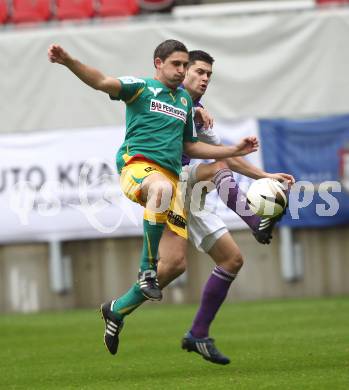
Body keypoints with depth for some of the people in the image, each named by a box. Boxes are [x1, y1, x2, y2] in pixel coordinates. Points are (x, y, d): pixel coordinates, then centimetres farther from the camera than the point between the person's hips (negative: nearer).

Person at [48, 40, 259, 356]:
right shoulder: (141, 88, 4)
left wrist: (234, 150, 28)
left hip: (170, 174, 7)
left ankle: (117, 310, 18)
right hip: (137, 164, -7)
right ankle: (148, 268, -32)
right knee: (162, 187, -45)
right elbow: (101, 81, -13)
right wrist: (67, 61, -31)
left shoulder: (185, 100, 24)